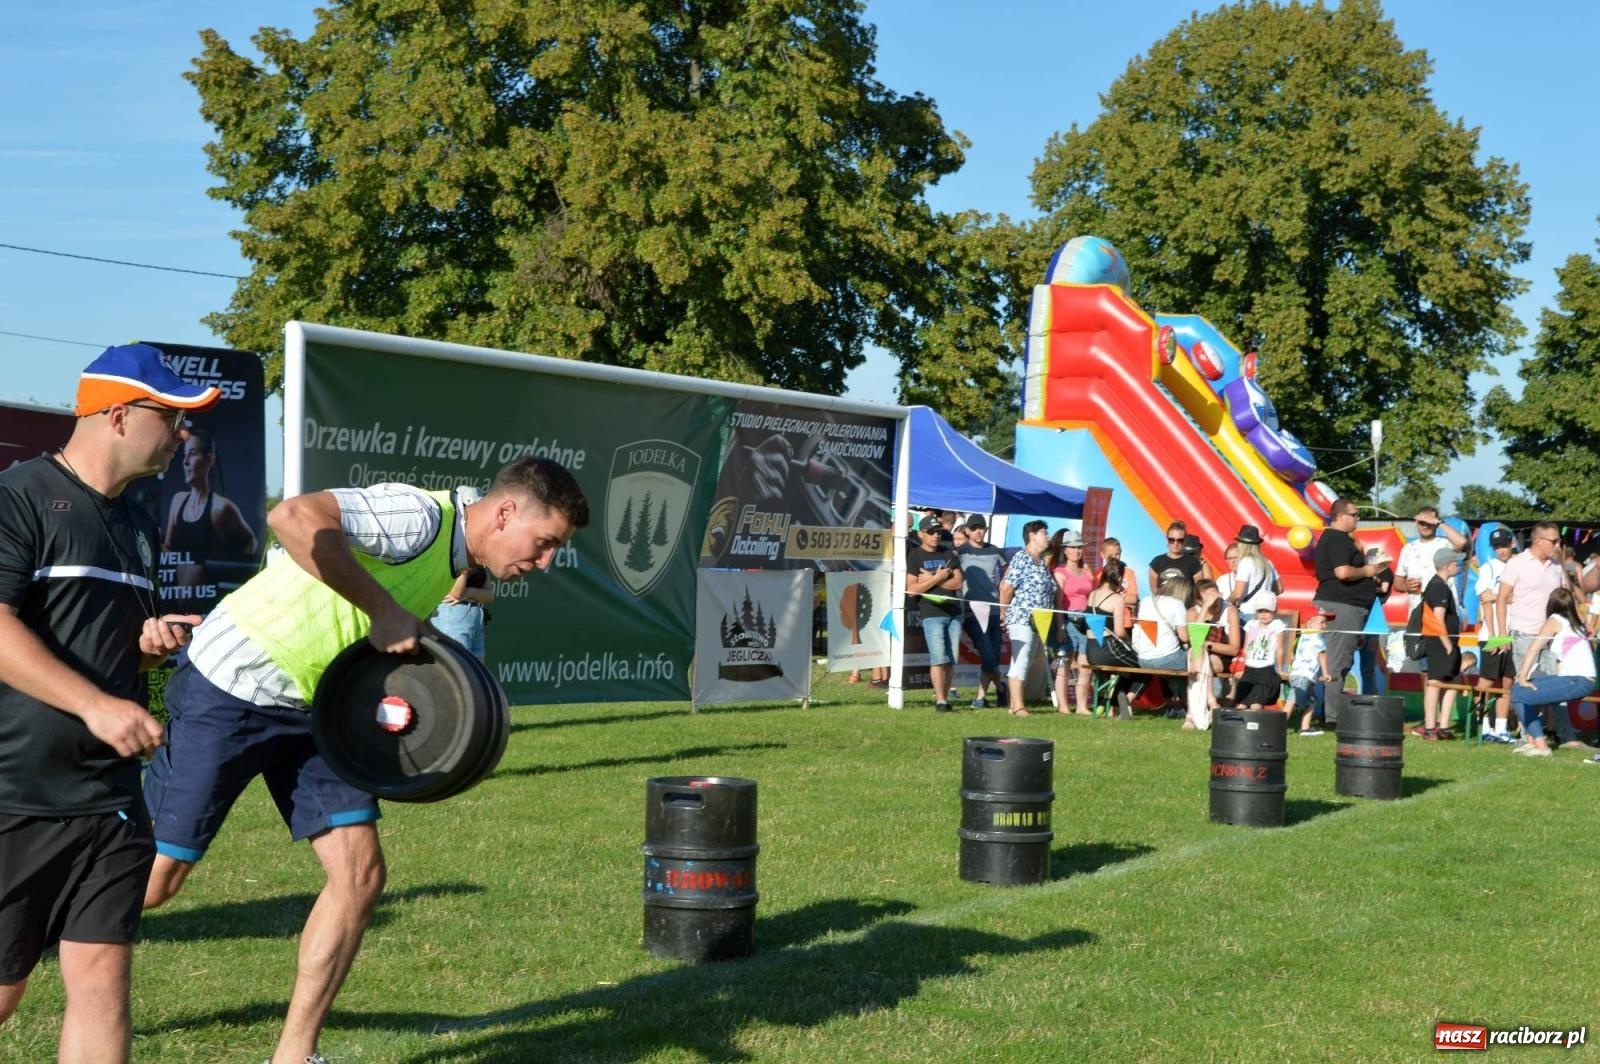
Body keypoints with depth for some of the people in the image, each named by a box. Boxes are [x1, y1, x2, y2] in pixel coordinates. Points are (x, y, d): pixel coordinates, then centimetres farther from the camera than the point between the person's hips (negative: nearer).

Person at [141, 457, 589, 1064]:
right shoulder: (420, 516, -20)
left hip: (310, 704, 9)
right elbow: (293, 517, -36)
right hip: (231, 689, -9)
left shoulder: (453, 566, 9)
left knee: (360, 873, -1)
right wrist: (384, 611, -32)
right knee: (154, 877, -2)